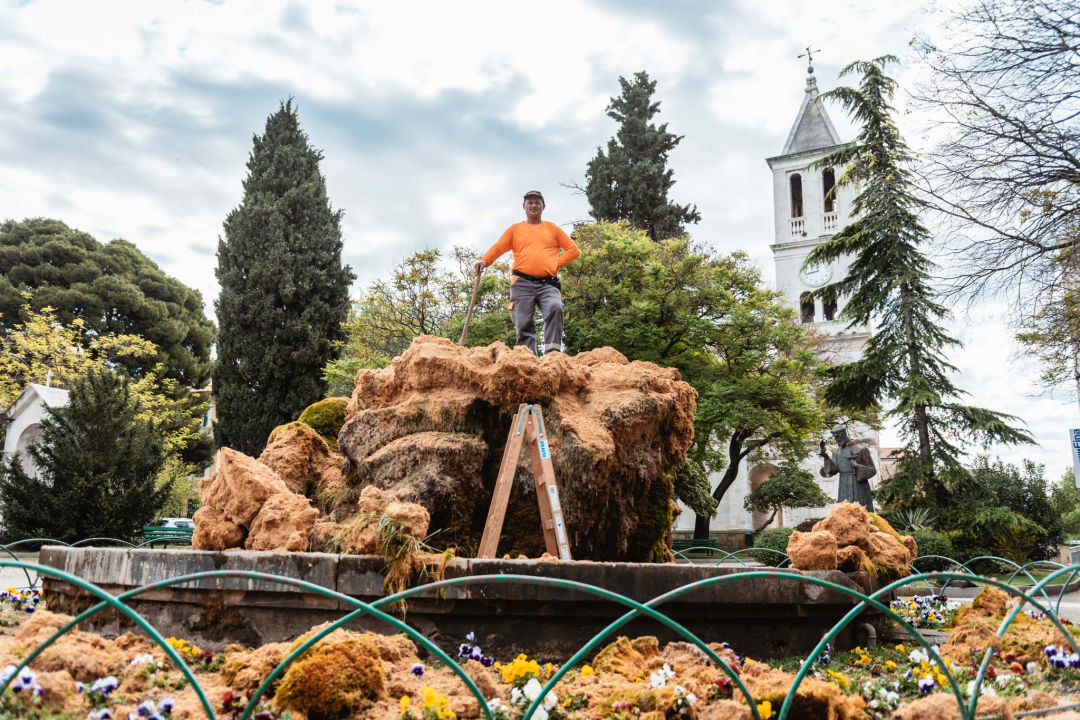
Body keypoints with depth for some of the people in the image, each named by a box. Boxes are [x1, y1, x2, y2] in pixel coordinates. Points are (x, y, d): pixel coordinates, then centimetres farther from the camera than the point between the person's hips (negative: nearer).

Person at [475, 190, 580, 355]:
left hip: (547, 284, -1)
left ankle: (553, 353, -31)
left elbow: (574, 250, 16)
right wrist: (484, 261, -10)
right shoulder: (515, 229, 19)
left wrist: (556, 264, 3)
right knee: (524, 324, -6)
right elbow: (498, 248, 10)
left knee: (555, 308, -28)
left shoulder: (552, 228, 19)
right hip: (522, 284, 1)